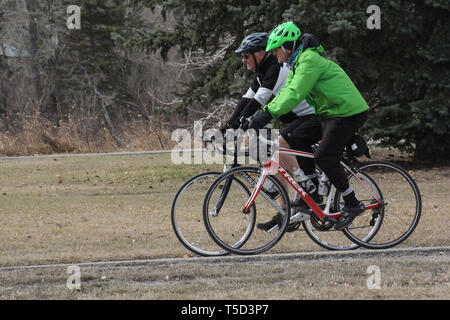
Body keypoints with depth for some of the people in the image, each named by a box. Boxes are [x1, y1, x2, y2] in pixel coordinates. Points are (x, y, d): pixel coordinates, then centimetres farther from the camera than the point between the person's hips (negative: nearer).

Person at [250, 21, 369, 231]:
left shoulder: (309, 61, -21)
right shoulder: (297, 62, 12)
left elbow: (294, 95, -30)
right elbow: (286, 93, 13)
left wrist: (268, 114, -34)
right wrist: (263, 113, 2)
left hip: (349, 113, -10)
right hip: (329, 113, 10)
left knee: (324, 157, -16)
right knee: (297, 140, 8)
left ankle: (352, 204, -7)